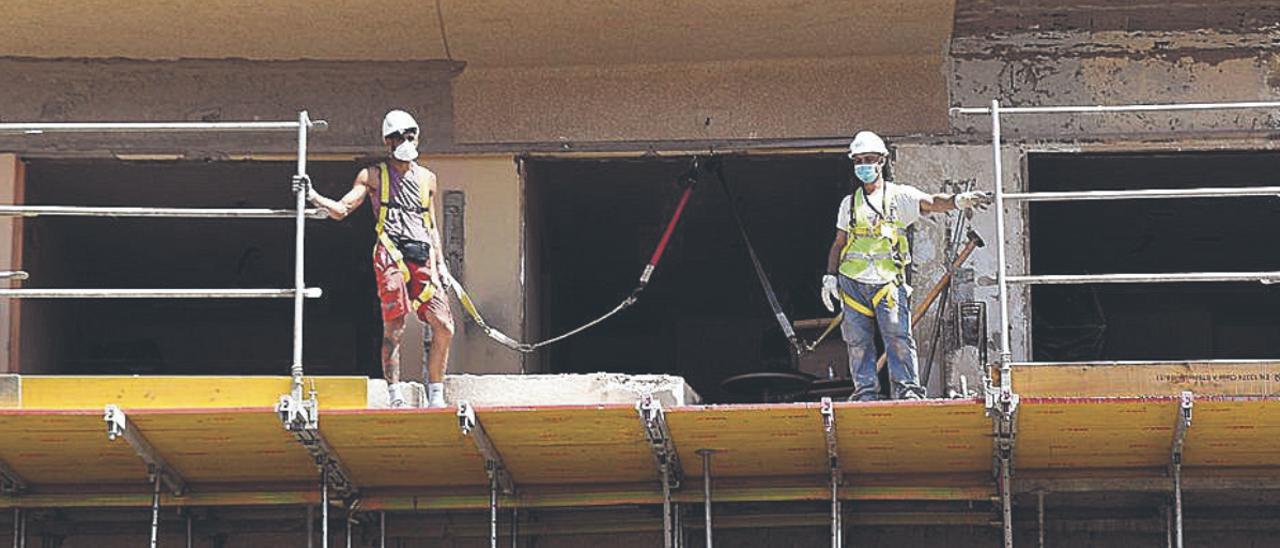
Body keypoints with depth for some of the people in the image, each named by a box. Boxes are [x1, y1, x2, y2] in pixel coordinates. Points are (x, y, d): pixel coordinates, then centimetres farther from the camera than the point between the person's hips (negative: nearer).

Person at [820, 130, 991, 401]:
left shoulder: (899, 196, 6)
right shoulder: (849, 203, 17)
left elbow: (931, 203, -11)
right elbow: (838, 243, 22)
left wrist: (958, 200, -30)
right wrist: (830, 276, 12)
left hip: (888, 281, -3)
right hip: (852, 282, 3)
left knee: (898, 336, -13)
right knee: (858, 340, 1)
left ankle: (906, 388, -12)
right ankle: (865, 390, 5)